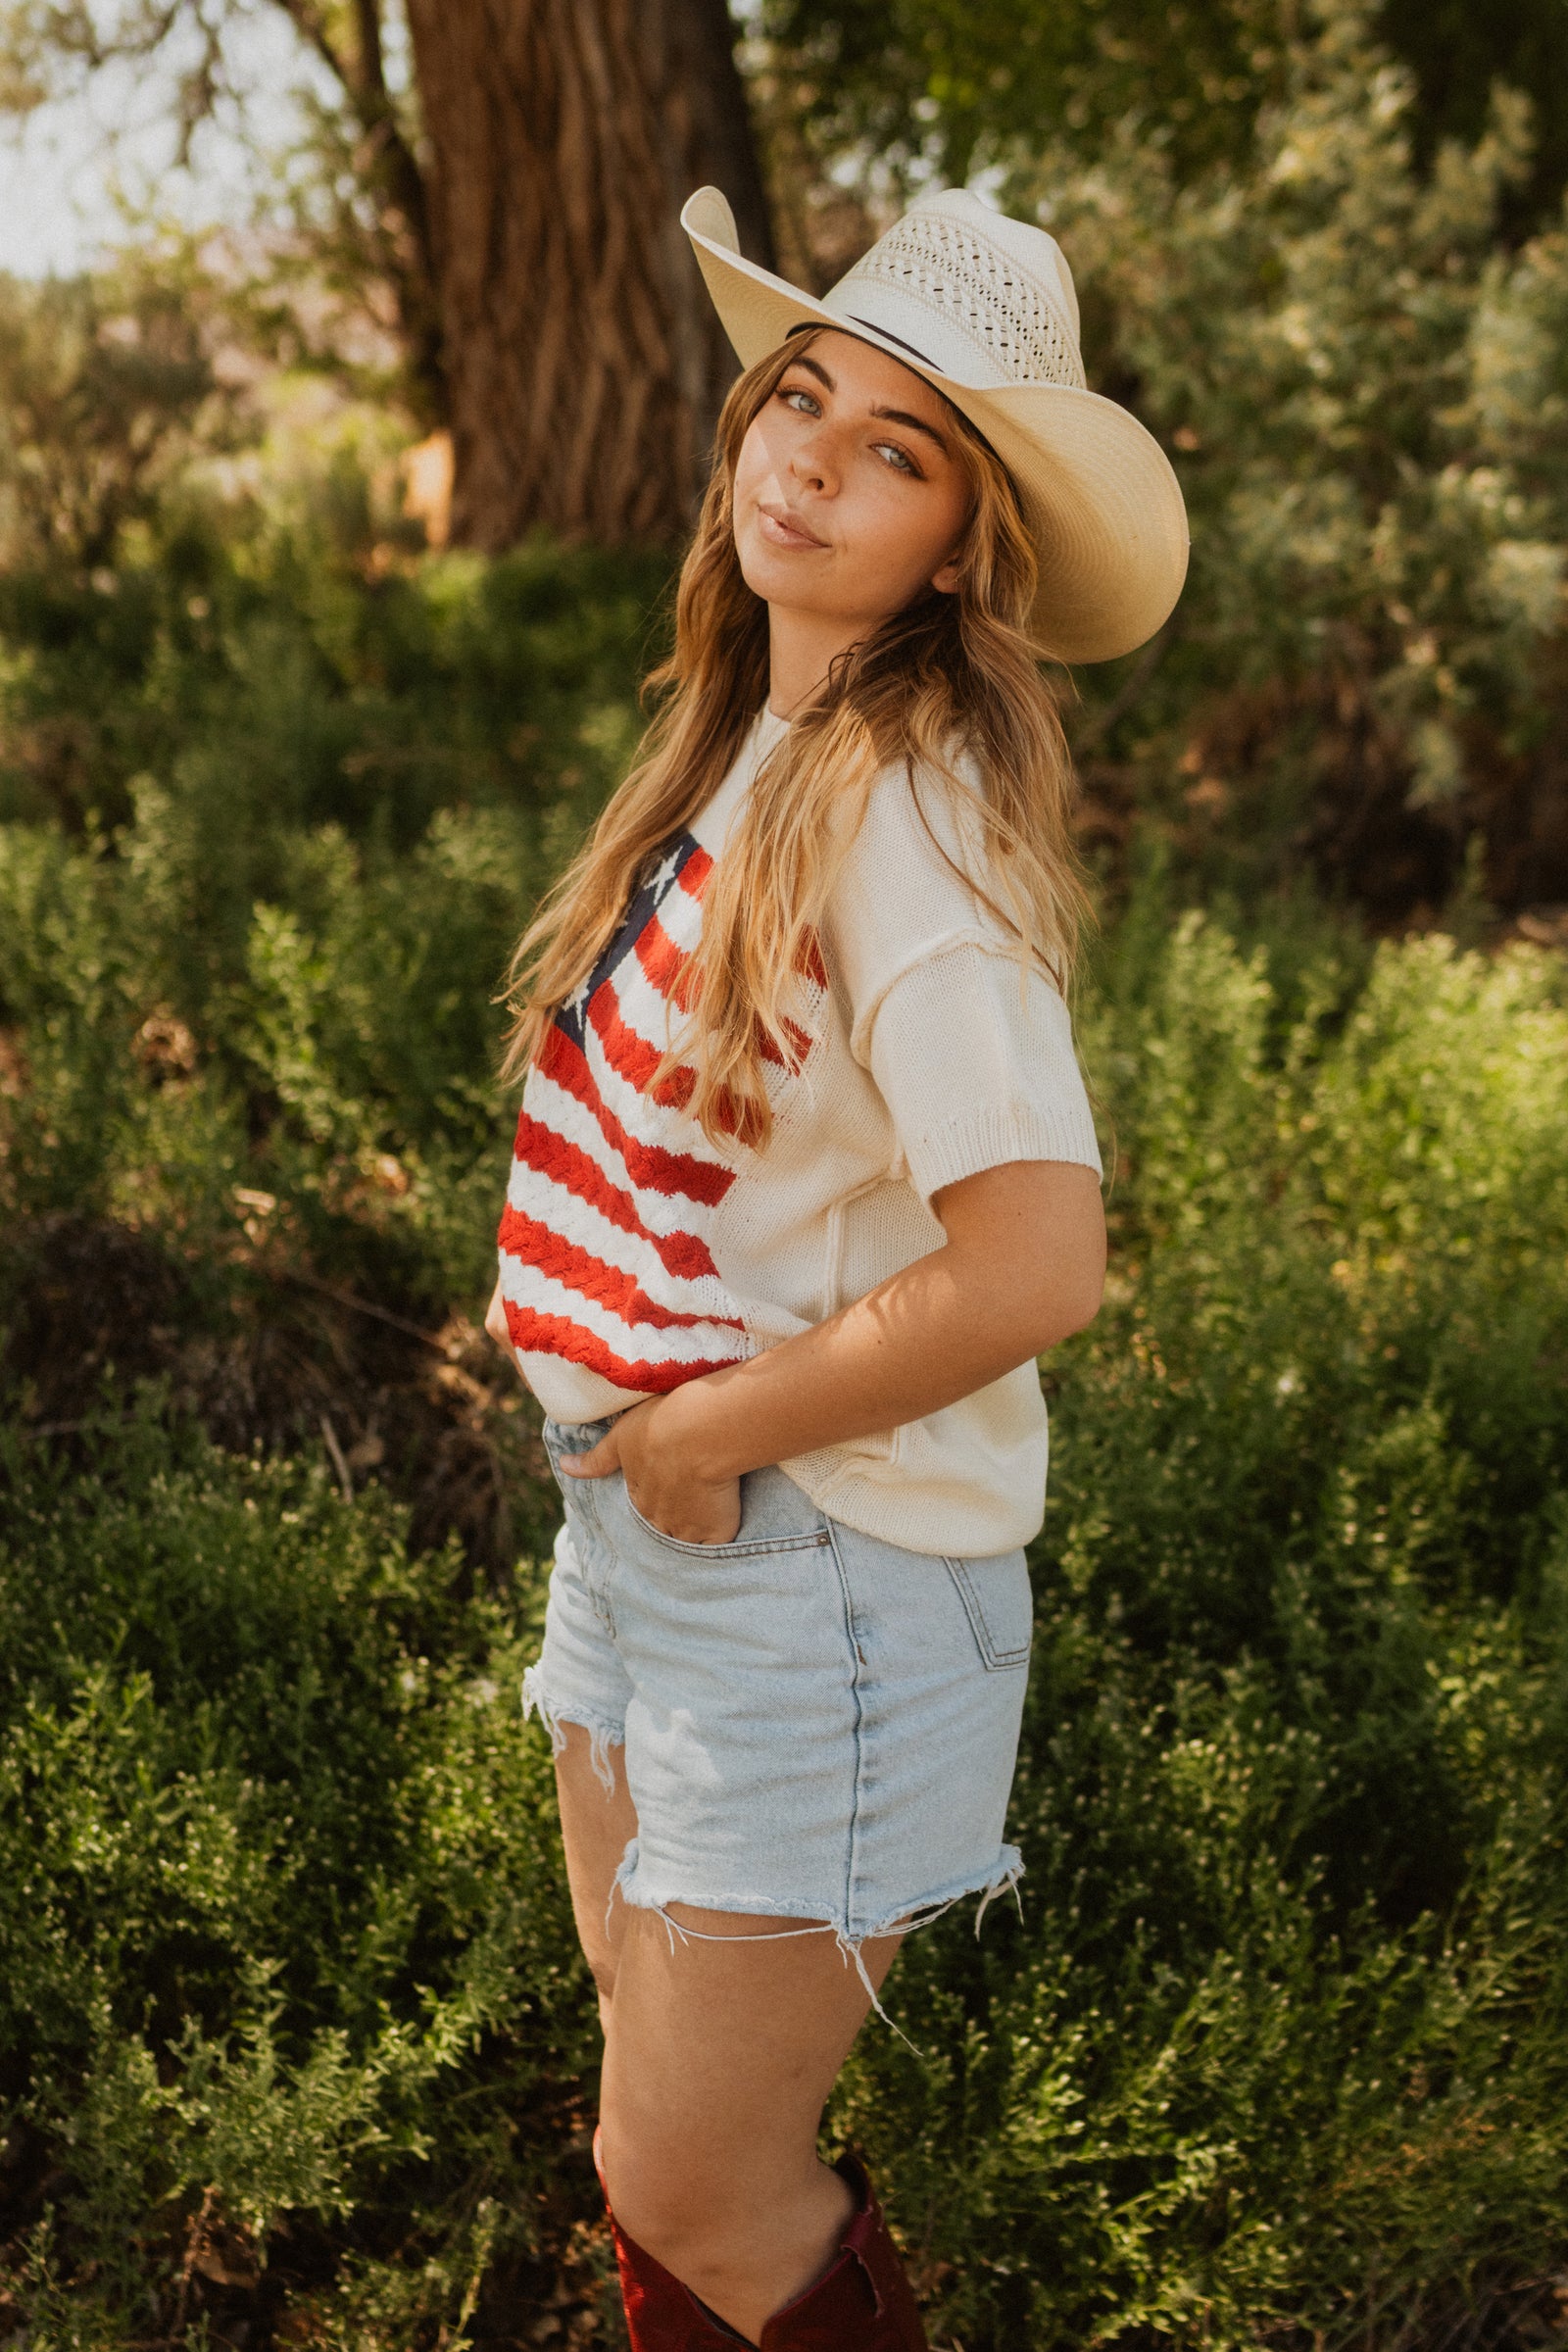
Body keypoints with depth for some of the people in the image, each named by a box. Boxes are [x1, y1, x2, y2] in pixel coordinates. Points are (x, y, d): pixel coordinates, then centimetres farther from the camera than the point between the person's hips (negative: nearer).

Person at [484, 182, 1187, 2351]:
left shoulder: (907, 814, -22)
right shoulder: (747, 745, 4)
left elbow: (1034, 1260, -29)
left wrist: (708, 1426, -18)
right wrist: (584, 1320, 3)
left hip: (826, 1556, -8)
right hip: (651, 1514, 8)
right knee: (659, 2120, 23)